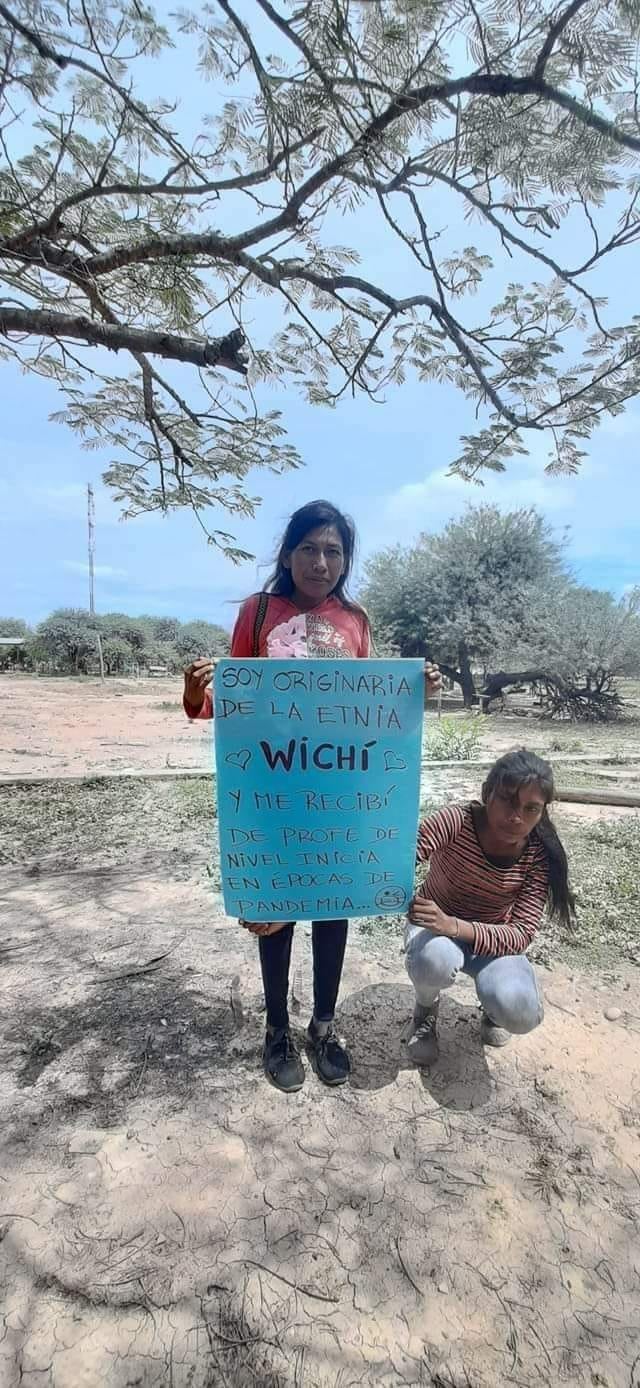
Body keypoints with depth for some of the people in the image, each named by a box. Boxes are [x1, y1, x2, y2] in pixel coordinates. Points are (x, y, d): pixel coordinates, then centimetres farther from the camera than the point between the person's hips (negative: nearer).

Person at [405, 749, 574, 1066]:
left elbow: (522, 934, -25)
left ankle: (493, 999, 12)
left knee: (520, 1012, -28)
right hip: (435, 926, -1)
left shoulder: (540, 855, -20)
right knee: (434, 960, -37)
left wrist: (454, 926, -41)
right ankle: (426, 1008, 2)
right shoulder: (455, 821, -27)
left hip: (492, 937, 1)